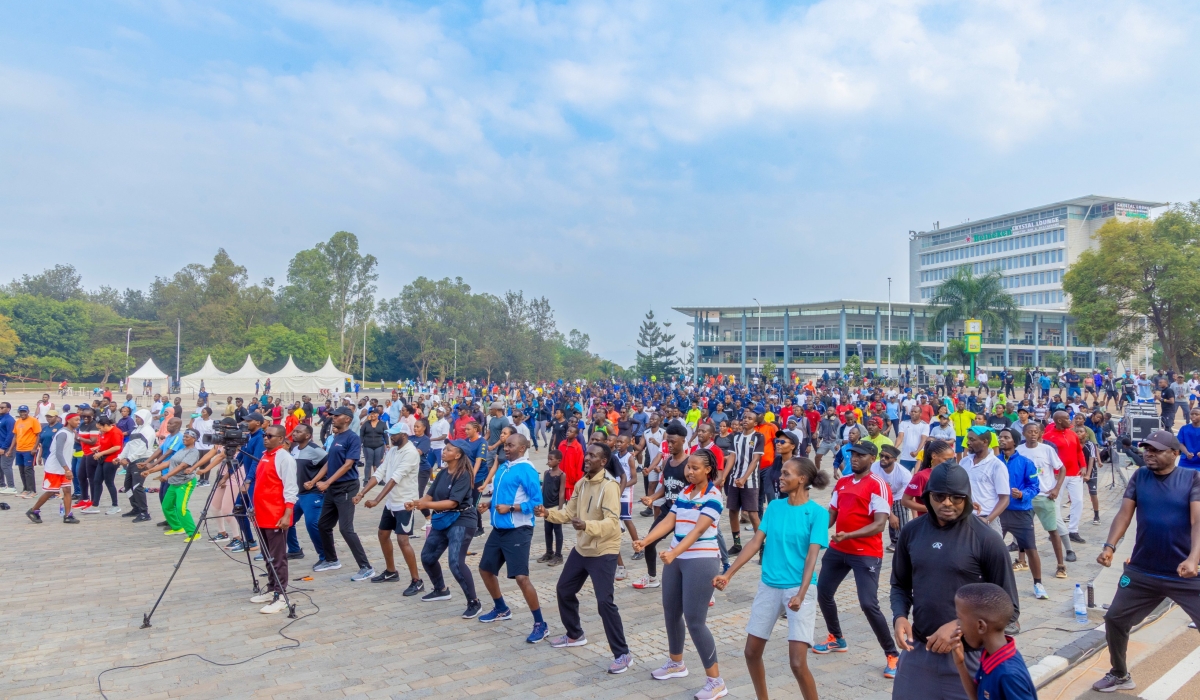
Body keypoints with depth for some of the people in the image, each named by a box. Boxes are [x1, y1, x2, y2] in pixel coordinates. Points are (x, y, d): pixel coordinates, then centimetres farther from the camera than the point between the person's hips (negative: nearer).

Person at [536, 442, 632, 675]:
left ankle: (623, 655, 0)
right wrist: (548, 513, -8)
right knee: (564, 590, 19)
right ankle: (575, 635, 41)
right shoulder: (581, 483, 4)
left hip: (603, 553, -9)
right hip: (581, 549, 9)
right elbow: (569, 513, 9)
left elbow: (612, 523, -29)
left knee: (605, 602, -12)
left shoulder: (609, 486, -22)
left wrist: (587, 525, -45)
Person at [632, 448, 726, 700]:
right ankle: (676, 663, 38)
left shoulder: (713, 496, -12)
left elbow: (698, 530, -23)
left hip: (701, 561, -8)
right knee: (671, 613, 16)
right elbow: (668, 522, 2)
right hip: (676, 559, 8)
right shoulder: (683, 493, 9)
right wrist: (644, 541, -13)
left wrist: (673, 552, -35)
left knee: (695, 621, -8)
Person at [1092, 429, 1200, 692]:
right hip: (1142, 571, 4)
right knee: (1115, 620, 11)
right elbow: (1124, 514, -3)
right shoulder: (1139, 476, 2)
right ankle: (1120, 675, 33)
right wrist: (1110, 546, -18)